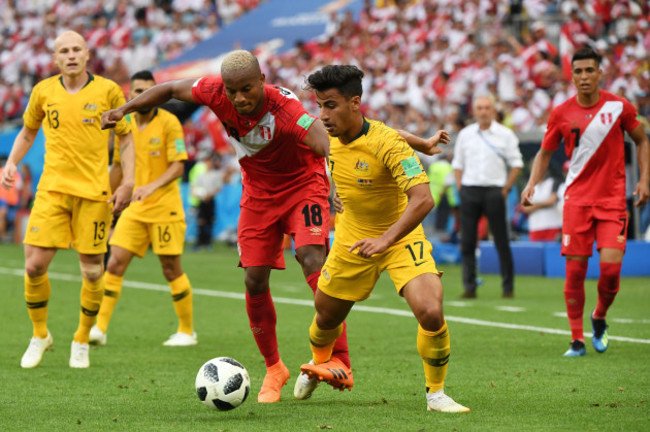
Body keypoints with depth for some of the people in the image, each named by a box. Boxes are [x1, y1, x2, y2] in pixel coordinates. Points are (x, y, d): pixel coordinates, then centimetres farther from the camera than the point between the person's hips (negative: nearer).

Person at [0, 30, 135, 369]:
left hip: (94, 191, -1)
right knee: (34, 265, -8)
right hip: (52, 189, 1)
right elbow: (28, 130, 20)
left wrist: (128, 182, -3)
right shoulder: (43, 91, 5)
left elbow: (126, 137, 6)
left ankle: (81, 341, 21)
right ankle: (39, 335, 14)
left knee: (92, 272, 1)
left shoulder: (107, 90, -1)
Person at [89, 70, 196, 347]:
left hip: (165, 208, -5)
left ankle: (187, 331, 14)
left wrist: (152, 187, -30)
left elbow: (178, 167, -15)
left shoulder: (168, 123, -9)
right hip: (134, 209, 5)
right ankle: (100, 329, -4)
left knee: (171, 270, 1)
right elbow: (118, 165, 20)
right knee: (115, 263, -5)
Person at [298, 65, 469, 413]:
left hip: (401, 237, -5)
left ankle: (436, 393, -3)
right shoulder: (327, 137, -9)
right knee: (326, 317, 16)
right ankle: (320, 363, 53)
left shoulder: (386, 143, -29)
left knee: (431, 312, -26)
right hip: (352, 240, 5)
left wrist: (385, 239, -46)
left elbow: (423, 200, -38)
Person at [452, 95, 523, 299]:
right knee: (467, 241, -1)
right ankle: (469, 287, 5)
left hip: (494, 190, -3)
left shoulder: (505, 135, 2)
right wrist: (460, 188, 4)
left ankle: (508, 286, 4)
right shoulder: (465, 134, 11)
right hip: (469, 190, 3)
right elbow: (458, 164, 16)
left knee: (502, 241, -3)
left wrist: (506, 188, -3)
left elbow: (516, 164, 4)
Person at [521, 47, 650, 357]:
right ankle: (577, 340, 8)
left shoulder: (619, 107, -2)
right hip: (577, 198, 1)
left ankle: (599, 317, 17)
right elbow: (545, 152, 12)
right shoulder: (561, 114, 0)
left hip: (612, 198, -1)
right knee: (575, 270, -4)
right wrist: (531, 184, -4)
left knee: (611, 265, -13)